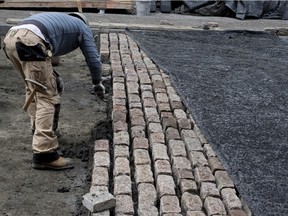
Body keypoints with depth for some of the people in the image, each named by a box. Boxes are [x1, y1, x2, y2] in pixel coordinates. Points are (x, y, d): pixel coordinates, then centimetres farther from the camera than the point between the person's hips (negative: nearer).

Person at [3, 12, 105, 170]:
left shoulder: (58, 20, 42)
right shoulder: (82, 27, 25)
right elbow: (93, 60, 25)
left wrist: (54, 77, 46)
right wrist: (97, 84, 41)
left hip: (10, 39, 8)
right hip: (30, 42, -8)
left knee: (34, 88, 27)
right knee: (47, 97, -4)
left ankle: (39, 130, 42)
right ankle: (44, 154, -7)